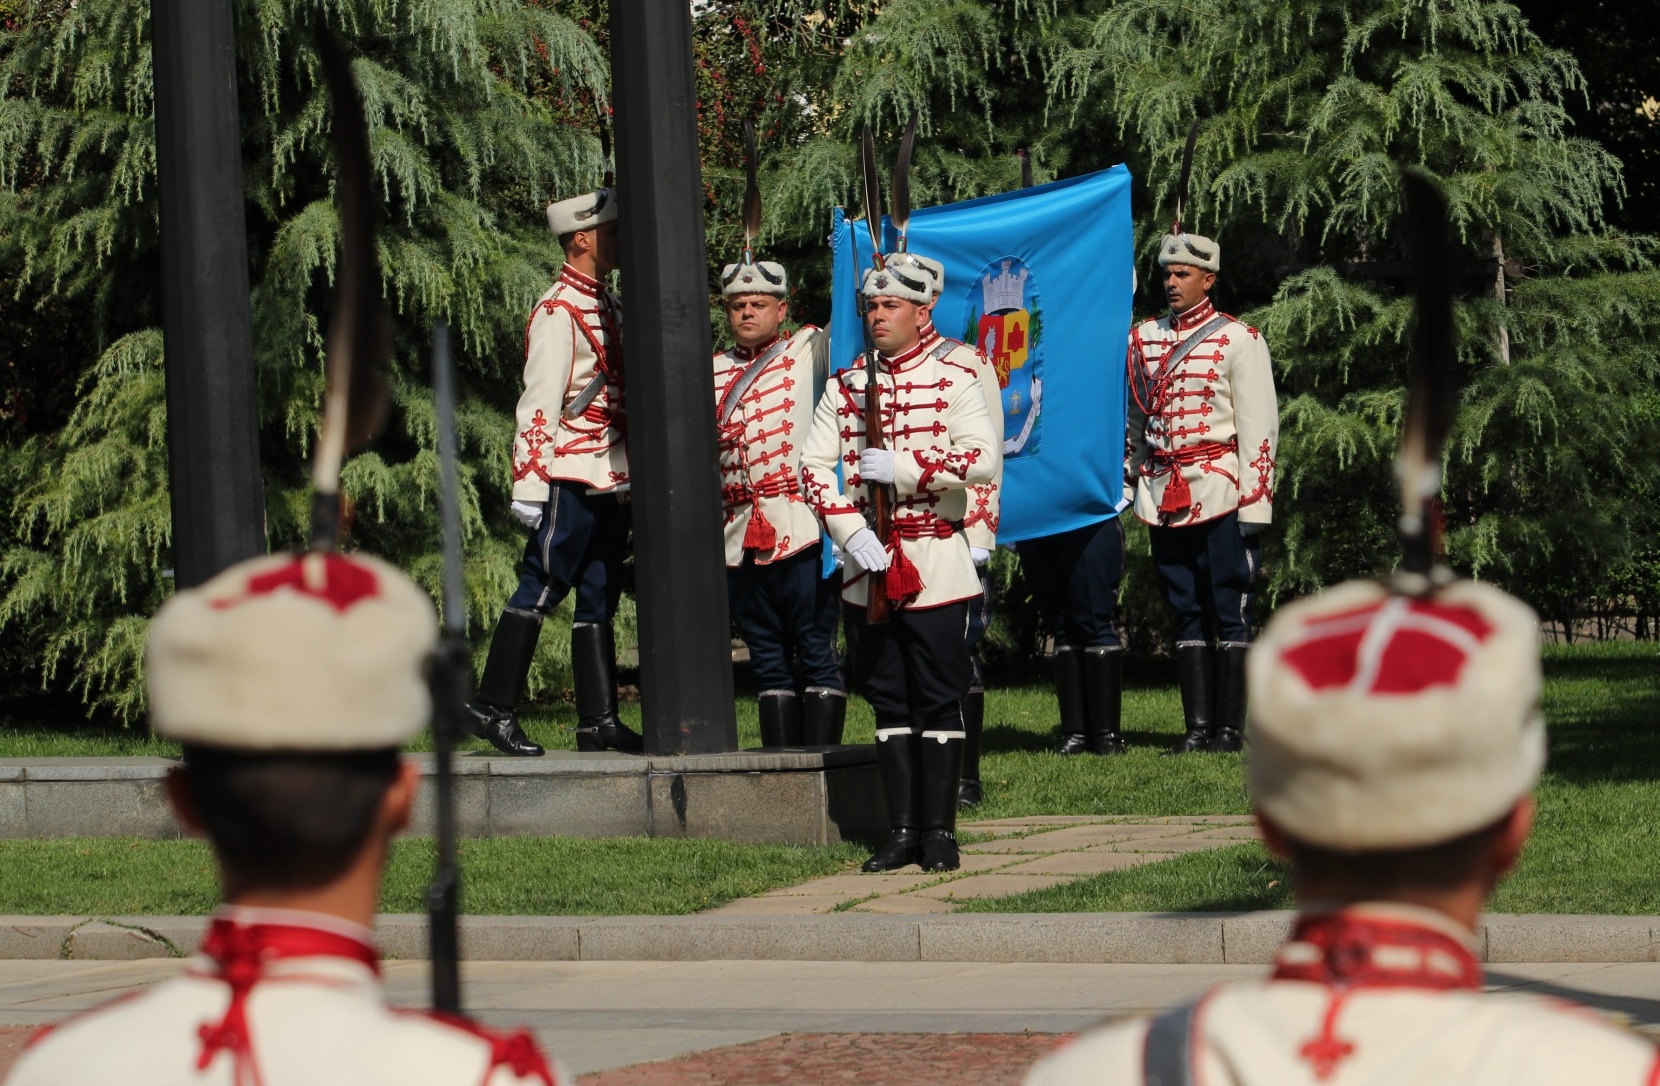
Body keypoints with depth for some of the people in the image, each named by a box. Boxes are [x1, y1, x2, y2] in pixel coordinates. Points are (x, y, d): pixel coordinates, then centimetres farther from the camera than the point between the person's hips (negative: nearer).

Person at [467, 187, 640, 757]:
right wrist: (530, 484, -21)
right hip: (574, 476, -9)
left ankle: (599, 720, 10)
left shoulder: (607, 305, 16)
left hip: (612, 479, 9)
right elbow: (540, 401, -17)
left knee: (599, 598, 8)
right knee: (542, 587, -6)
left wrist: (632, 474, 23)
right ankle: (493, 706, -1)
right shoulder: (558, 310, -11)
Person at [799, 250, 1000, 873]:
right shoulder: (846, 386, 9)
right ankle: (902, 833, 12)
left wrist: (902, 467, -18)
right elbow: (814, 465, 2)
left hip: (935, 563, -4)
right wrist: (851, 531, -12)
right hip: (867, 564, 4)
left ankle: (940, 831, 5)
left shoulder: (954, 378, -2)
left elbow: (984, 458, -14)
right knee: (888, 701, 7)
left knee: (937, 700, -1)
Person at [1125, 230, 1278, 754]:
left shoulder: (1238, 341, -2)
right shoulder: (1142, 340, 13)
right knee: (1187, 613, 6)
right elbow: (1132, 421, 19)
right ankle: (1197, 726, 7)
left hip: (1219, 493, -5)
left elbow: (1259, 427, -5)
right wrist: (1124, 489, 13)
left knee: (1229, 610, -3)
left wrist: (1254, 505, -10)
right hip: (1164, 498, 5)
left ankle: (1231, 727, 0)